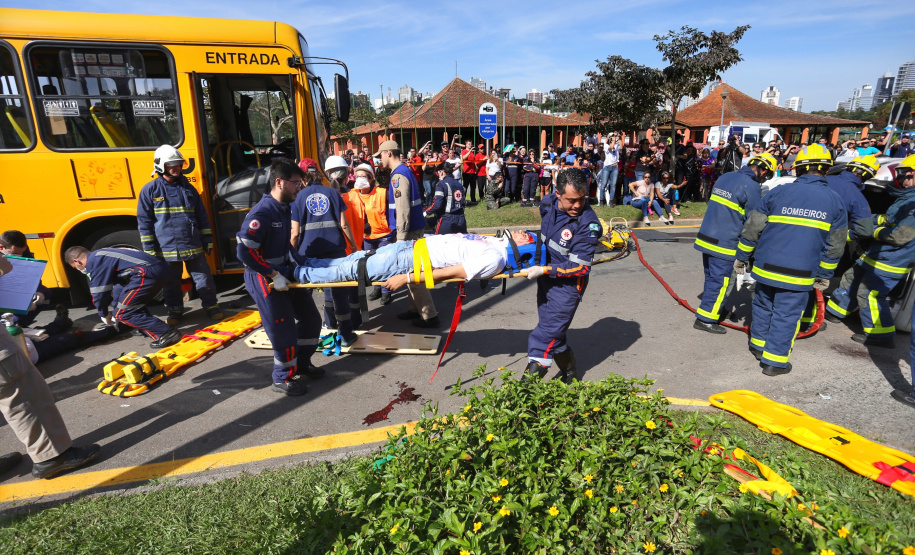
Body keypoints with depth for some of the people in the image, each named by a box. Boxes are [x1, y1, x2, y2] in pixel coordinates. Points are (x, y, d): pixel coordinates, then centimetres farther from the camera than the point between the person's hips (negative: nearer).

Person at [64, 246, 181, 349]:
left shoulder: (93, 262, 1)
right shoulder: (101, 255, 30)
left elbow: (99, 292, 4)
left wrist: (104, 315, 20)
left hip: (148, 273, -10)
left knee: (122, 313, -1)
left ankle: (167, 334, -10)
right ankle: (143, 326, 25)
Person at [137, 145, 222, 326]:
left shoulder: (188, 188, 9)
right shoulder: (150, 190, -1)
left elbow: (202, 216, 12)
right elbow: (144, 222, 0)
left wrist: (207, 240, 9)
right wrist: (149, 249, -3)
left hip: (194, 246, 2)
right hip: (167, 249, -2)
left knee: (204, 278, 5)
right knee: (171, 283, 12)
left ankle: (211, 305, 19)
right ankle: (175, 310, 28)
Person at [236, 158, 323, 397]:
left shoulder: (285, 208, 6)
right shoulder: (262, 212, -22)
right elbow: (244, 252, -26)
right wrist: (273, 275, -23)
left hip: (286, 274, 9)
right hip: (266, 281, -9)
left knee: (311, 319, 15)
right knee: (283, 330, 0)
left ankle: (301, 362, 35)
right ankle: (283, 379, 21)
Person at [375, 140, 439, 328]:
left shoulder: (398, 175, -16)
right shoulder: (405, 171, 15)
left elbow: (402, 209, -23)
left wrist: (401, 237, -21)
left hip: (409, 230, -10)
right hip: (414, 227, 10)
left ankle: (429, 315, 1)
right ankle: (414, 308, 26)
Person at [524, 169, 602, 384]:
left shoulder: (588, 223, -25)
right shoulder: (547, 203, -6)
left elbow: (580, 267, -23)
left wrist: (544, 270, -24)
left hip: (568, 284, -7)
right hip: (546, 279, 7)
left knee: (544, 338, -7)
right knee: (554, 333, 18)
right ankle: (570, 373, 37)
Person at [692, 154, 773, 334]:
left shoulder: (725, 177, 11)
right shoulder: (752, 187, -13)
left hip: (706, 237, 8)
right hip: (723, 244, -8)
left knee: (711, 277, 20)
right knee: (720, 282, 1)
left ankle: (712, 310, 33)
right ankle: (705, 319, 6)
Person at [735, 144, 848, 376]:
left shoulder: (778, 192, -2)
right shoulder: (835, 201, 2)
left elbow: (752, 228, -1)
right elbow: (835, 245, 7)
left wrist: (741, 257, 9)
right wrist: (824, 275, 17)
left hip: (766, 267, 1)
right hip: (800, 275, -1)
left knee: (763, 305, 18)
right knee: (786, 314, 6)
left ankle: (759, 345, 33)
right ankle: (774, 361, 11)